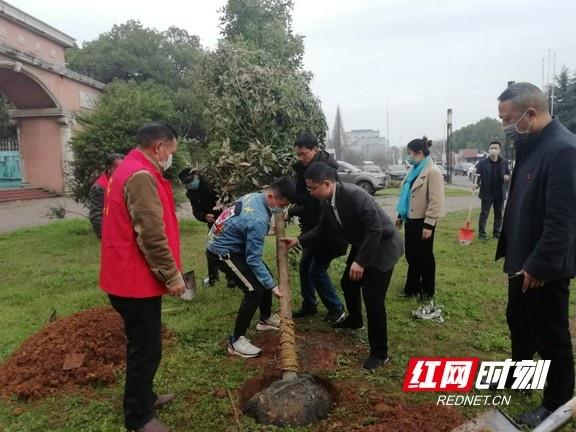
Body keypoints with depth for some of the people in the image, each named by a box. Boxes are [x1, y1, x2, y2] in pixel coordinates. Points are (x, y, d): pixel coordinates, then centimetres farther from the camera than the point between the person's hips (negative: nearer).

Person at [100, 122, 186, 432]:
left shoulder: (129, 170, 14)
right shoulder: (141, 175, -20)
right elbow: (151, 235, -25)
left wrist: (167, 273, 20)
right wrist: (172, 275, -16)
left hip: (129, 276, 10)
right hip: (137, 280, -10)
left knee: (143, 345, 22)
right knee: (146, 349, 4)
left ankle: (144, 398, 38)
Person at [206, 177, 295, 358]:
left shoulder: (255, 196, -5)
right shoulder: (258, 219, -32)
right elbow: (253, 259, -25)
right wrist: (272, 286, -18)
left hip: (231, 244, 10)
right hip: (222, 252, -10)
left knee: (265, 277, 16)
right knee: (255, 290, -15)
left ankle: (265, 319, 36)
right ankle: (236, 341, -4)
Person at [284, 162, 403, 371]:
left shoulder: (355, 195, -32)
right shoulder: (327, 201, -6)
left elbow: (375, 230, -31)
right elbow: (322, 228, 9)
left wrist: (361, 261, -29)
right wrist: (299, 240, 1)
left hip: (382, 245, -9)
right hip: (362, 245, 9)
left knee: (372, 297, -12)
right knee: (348, 283, 21)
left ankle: (379, 352, 3)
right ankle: (354, 319, 50)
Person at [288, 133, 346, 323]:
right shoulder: (306, 168, 4)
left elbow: (316, 206, -26)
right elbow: (301, 197, 5)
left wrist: (291, 211, -21)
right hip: (314, 228, 9)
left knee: (317, 270, -4)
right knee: (304, 265, 14)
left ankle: (336, 309, 14)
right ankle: (309, 305, 31)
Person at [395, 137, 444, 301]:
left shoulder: (433, 172, -16)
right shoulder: (414, 170, 11)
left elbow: (435, 202, -20)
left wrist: (429, 225, -21)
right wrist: (401, 215, 17)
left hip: (422, 222, -8)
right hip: (411, 220, 8)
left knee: (424, 257, 7)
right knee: (411, 256, 16)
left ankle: (427, 291, 23)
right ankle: (412, 288, 31)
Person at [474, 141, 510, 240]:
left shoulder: (504, 163, 6)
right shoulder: (482, 163, -1)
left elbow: (508, 175, 14)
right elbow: (478, 175, 0)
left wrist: (507, 177, -9)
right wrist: (476, 183, -19)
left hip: (500, 194, 3)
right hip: (487, 193, -3)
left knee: (498, 214, 11)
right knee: (484, 214, 0)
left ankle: (497, 232, 21)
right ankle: (481, 233, 5)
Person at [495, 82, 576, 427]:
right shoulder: (531, 145, 6)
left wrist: (538, 265, -21)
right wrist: (514, 252, 13)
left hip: (544, 266, -9)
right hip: (523, 259, 9)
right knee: (518, 321, 25)